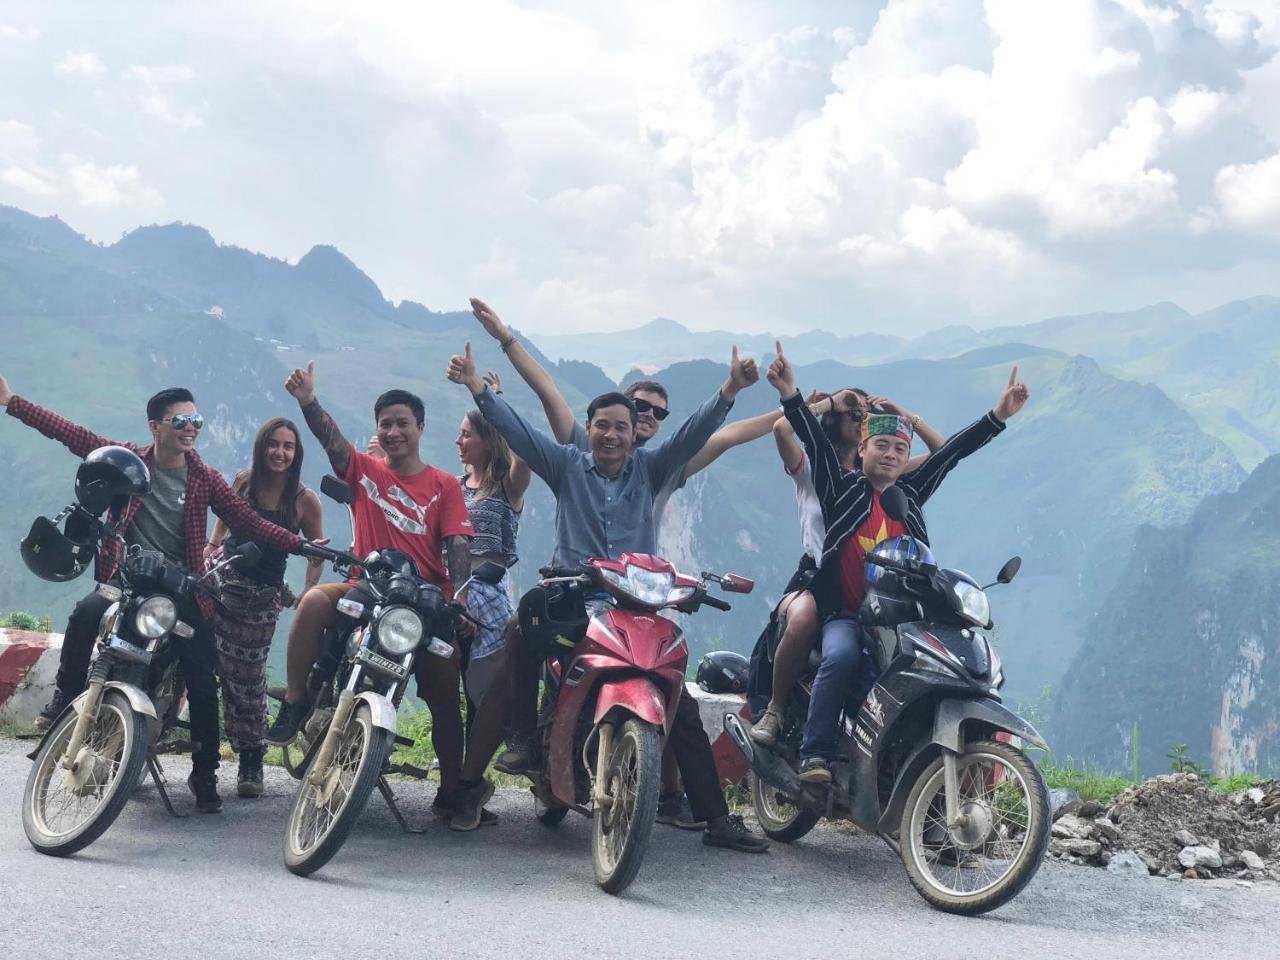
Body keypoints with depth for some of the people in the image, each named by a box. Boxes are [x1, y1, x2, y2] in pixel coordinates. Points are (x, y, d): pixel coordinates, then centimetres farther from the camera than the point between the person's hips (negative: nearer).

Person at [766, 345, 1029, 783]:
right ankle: (815, 753, -29)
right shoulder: (842, 487, 9)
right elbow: (816, 441, -4)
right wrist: (792, 396, -18)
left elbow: (952, 451, 13)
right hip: (846, 615, -4)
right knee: (840, 658, -32)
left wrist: (998, 416, 7)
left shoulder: (912, 491, 18)